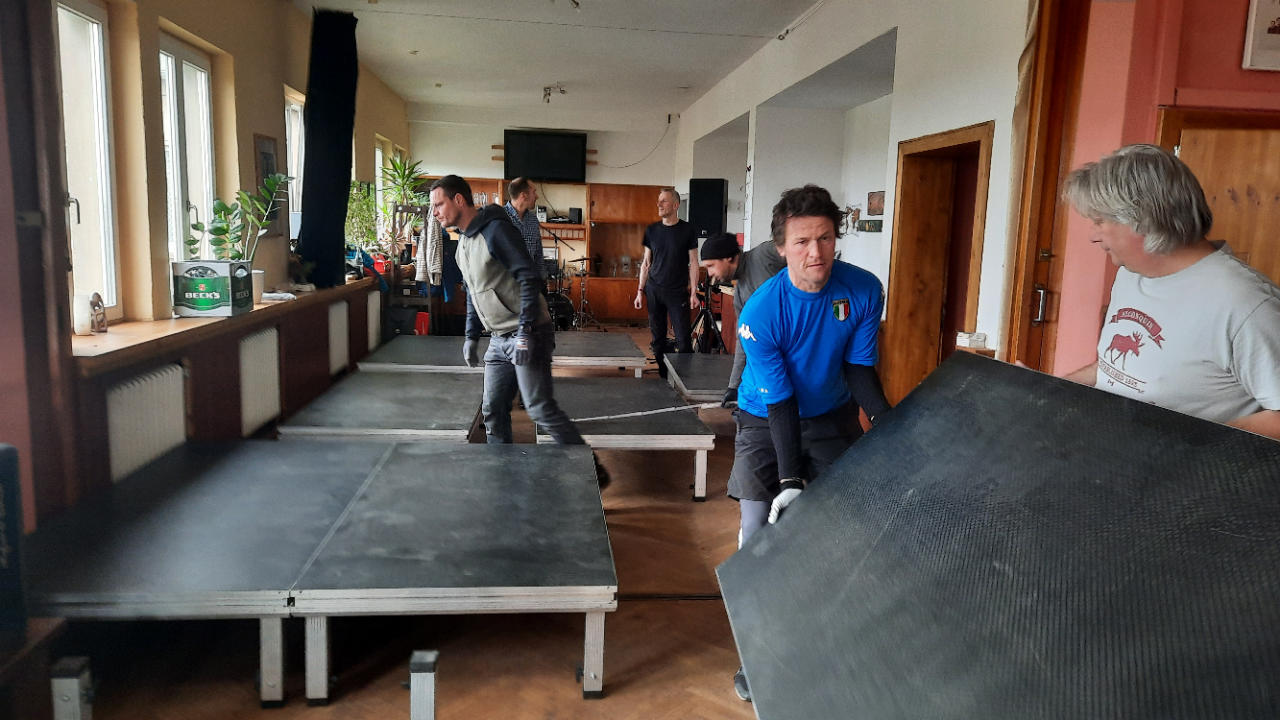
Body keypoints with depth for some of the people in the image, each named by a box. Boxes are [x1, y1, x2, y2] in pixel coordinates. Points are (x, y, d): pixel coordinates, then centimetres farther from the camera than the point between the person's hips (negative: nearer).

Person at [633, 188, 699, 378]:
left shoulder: (687, 230, -2)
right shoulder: (651, 230, 6)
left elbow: (693, 263, -1)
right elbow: (646, 262, 11)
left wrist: (693, 293, -7)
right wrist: (640, 290, 6)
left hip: (678, 292, -3)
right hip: (654, 291, 3)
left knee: (683, 340, -7)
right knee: (658, 337, 6)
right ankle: (662, 375, 15)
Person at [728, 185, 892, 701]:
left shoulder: (864, 291, -16)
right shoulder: (760, 313, -26)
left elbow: (859, 368, -8)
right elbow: (780, 403, -23)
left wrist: (884, 416, -24)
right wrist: (790, 479, -26)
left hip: (832, 417, 3)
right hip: (767, 421, -2)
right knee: (759, 531, -9)